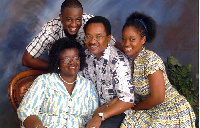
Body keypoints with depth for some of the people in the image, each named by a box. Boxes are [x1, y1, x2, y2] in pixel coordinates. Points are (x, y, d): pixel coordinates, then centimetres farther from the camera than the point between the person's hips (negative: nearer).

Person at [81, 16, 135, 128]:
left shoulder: (118, 61, -20)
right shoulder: (87, 55, 0)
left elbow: (127, 101, -23)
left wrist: (100, 116, -28)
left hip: (116, 111, -5)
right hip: (94, 108, 6)